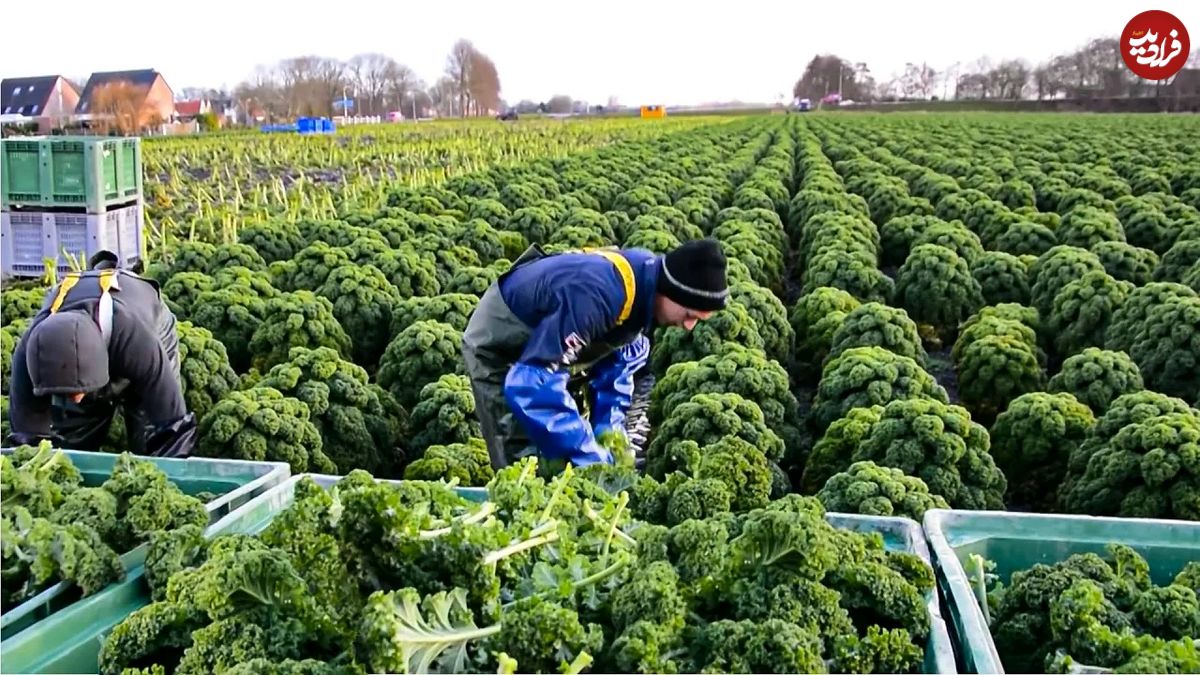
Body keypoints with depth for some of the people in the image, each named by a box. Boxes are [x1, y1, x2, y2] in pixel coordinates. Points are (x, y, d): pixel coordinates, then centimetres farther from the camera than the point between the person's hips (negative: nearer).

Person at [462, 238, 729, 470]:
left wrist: (610, 431, -15)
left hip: (551, 340, 8)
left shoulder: (649, 278, -15)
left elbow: (618, 359, -3)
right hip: (499, 344, -8)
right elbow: (531, 383, -43)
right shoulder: (596, 296, -41)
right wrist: (592, 458, -37)